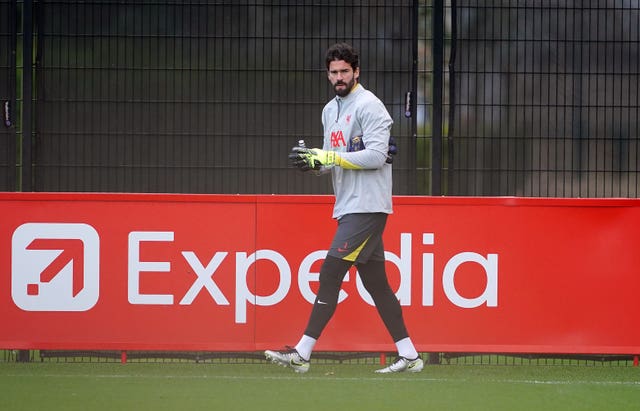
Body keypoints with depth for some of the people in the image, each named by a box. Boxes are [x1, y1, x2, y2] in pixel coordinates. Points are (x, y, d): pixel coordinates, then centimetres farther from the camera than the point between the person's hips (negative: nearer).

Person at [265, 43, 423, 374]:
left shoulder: (368, 106, -10)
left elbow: (376, 156, -19)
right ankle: (408, 356, 11)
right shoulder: (331, 110, 18)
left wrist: (328, 157, -20)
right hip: (349, 207, 9)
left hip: (367, 206, -9)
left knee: (330, 273, -12)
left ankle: (302, 354, -12)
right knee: (374, 282, 8)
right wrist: (313, 162, -1)